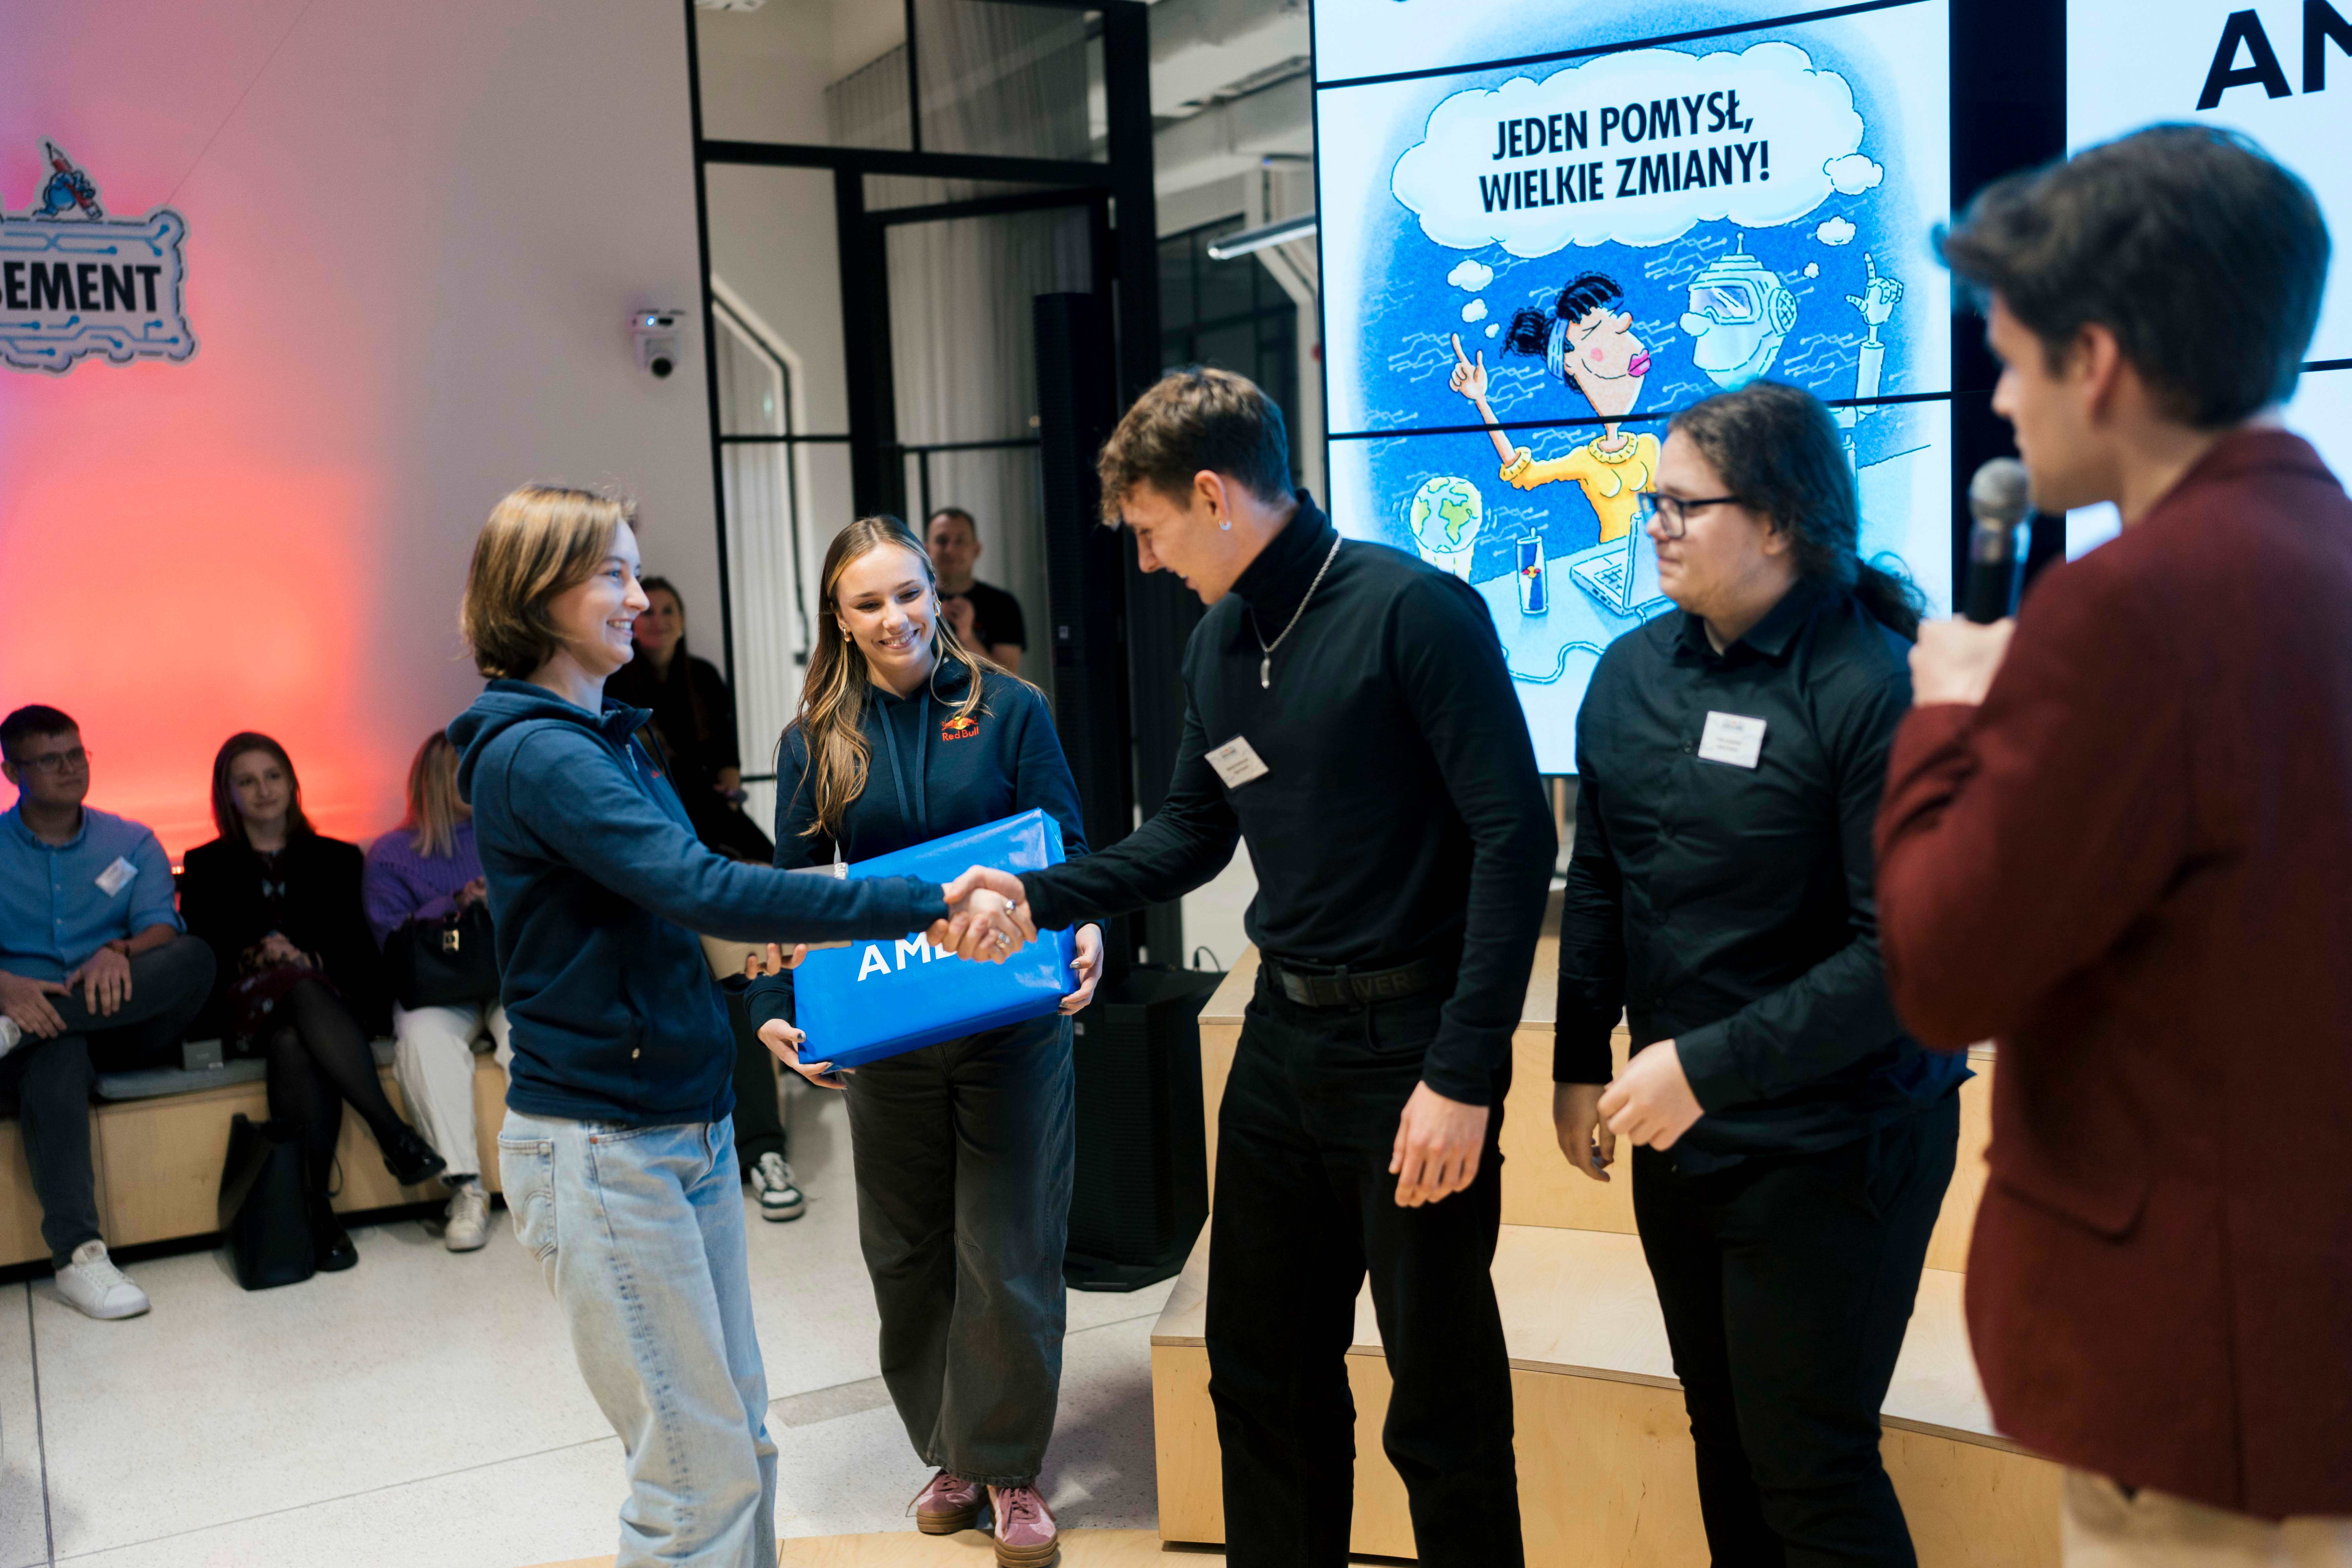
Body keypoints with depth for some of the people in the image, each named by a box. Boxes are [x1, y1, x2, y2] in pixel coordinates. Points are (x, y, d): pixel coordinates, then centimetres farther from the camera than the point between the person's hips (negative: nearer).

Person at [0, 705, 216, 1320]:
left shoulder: (131, 843, 17)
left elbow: (164, 928, 1)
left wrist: (117, 952, -25)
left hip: (126, 1025, 2)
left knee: (195, 958, -30)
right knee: (57, 1060, -41)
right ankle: (79, 1256, -48)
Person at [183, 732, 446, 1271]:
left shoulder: (336, 858, 22)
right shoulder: (207, 866, 22)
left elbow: (360, 947, 10)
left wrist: (308, 957, -10)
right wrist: (257, 955, -10)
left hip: (334, 1001, 1)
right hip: (248, 1009, -1)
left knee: (293, 1042, -38)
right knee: (298, 987, -38)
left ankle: (314, 1205, -45)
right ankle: (393, 1134, -47)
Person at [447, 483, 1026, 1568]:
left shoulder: (603, 736, 13)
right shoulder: (538, 754, -18)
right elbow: (704, 888, -29)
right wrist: (924, 905, -31)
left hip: (689, 1130, 9)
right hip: (602, 1147, -9)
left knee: (739, 1441, 15)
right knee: (700, 1477, -2)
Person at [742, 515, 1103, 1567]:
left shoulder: (1008, 710, -2)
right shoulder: (817, 740, 3)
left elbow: (1065, 848, -4)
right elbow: (792, 889, 2)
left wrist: (1086, 931, -24)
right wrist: (774, 1010, -11)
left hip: (1012, 1027, -2)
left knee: (1007, 1252, 3)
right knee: (907, 1254, 12)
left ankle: (1009, 1469, 21)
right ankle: (948, 1454, 31)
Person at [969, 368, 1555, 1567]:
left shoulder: (1415, 611, -15)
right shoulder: (1218, 641, 9)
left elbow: (1515, 839, -17)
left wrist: (1463, 1073, -20)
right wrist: (1038, 897, 5)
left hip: (1408, 1045, -7)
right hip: (1282, 1040, 8)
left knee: (1442, 1407, 5)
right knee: (1260, 1377, 18)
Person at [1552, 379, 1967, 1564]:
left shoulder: (1876, 689, -17)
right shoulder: (1632, 673, 3)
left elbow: (1906, 948, -21)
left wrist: (1707, 1067, -22)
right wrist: (1581, 1061, 11)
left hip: (1831, 1143, -6)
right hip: (1677, 1130, 7)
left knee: (1810, 1468, 2)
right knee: (1722, 1432, 19)